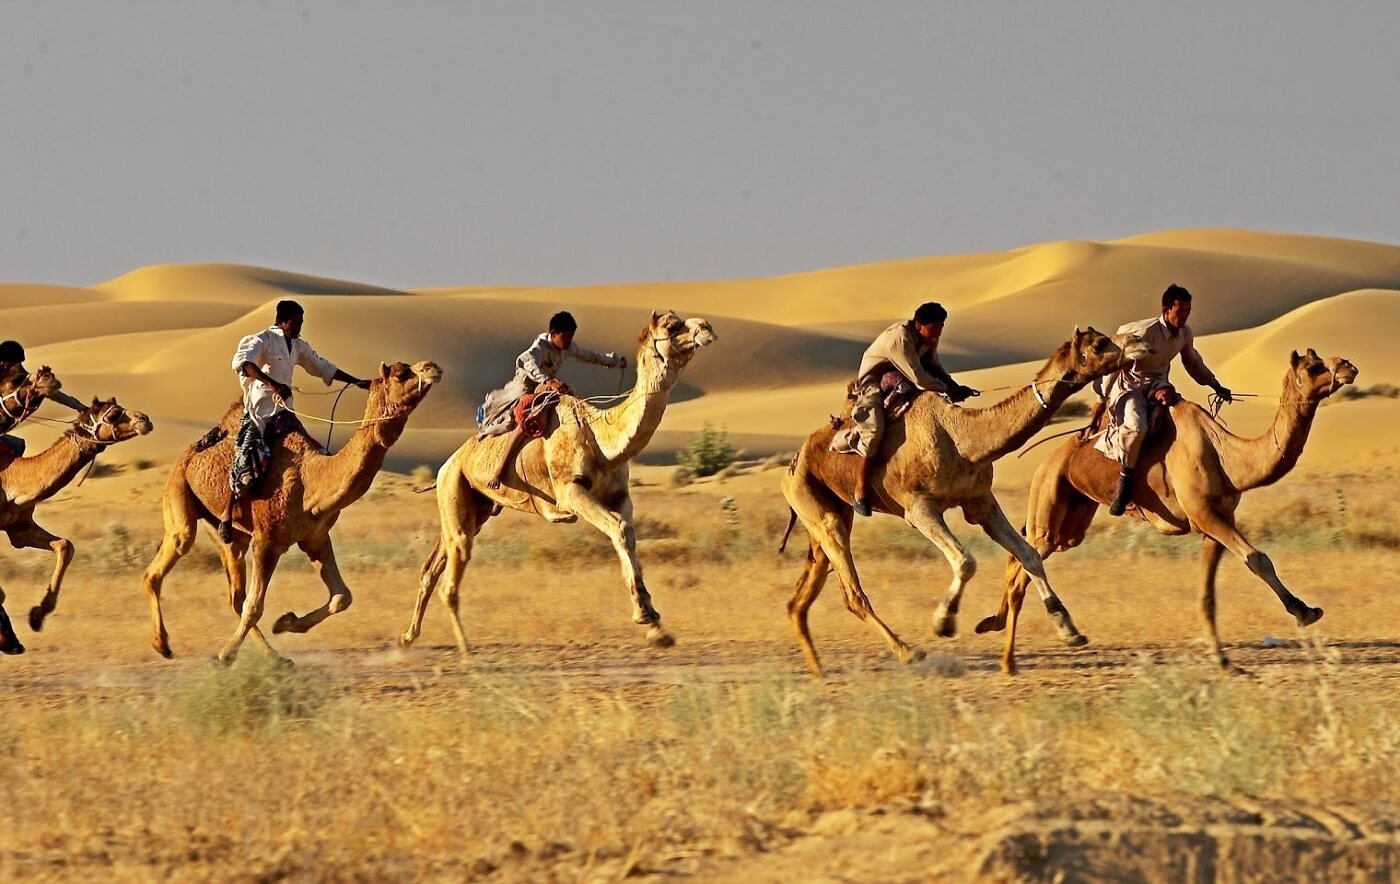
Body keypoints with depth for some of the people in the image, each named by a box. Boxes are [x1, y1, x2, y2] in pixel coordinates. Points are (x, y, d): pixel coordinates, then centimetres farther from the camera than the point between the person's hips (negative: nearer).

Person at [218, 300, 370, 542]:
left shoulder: (299, 347, 16)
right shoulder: (262, 340, -8)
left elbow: (323, 367, 27)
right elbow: (241, 362, -26)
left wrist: (356, 382, 21)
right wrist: (272, 384, -36)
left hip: (283, 411, 8)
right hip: (258, 410, -8)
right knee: (250, 456, -25)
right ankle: (227, 515, -17)